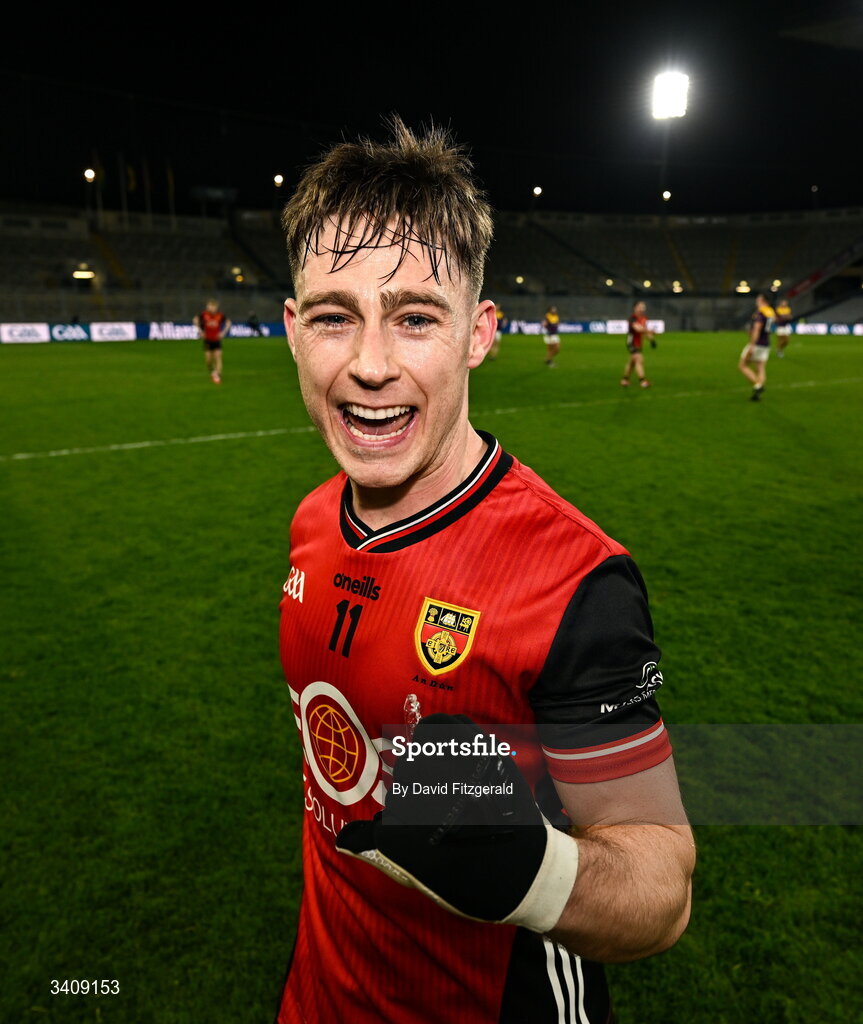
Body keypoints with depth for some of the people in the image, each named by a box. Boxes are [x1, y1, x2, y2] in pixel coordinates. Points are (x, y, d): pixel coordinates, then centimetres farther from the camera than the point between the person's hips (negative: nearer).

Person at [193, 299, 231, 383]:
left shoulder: (220, 315, -7)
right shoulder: (204, 315, -7)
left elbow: (228, 322, 11)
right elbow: (195, 320, 11)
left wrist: (223, 332, 1)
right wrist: (200, 330, 4)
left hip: (217, 340, 0)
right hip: (207, 340, 0)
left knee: (218, 357, -11)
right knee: (208, 359, 1)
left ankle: (217, 375, -8)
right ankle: (211, 372, 27)